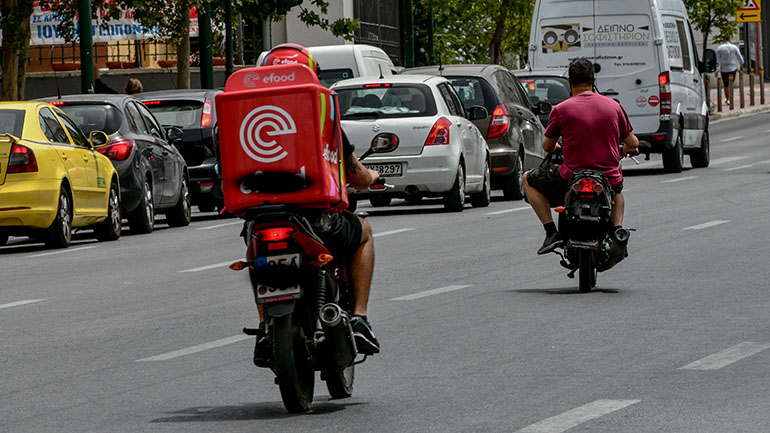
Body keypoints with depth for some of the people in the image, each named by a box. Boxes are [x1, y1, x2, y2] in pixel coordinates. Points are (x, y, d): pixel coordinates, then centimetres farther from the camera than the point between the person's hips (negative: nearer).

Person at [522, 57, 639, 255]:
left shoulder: (561, 110, -7)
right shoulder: (613, 106, 2)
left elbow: (548, 147, 7)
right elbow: (632, 143, 11)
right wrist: (624, 150, 36)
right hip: (609, 179, 4)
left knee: (528, 179, 22)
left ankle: (551, 231, 7)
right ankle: (617, 228, 15)